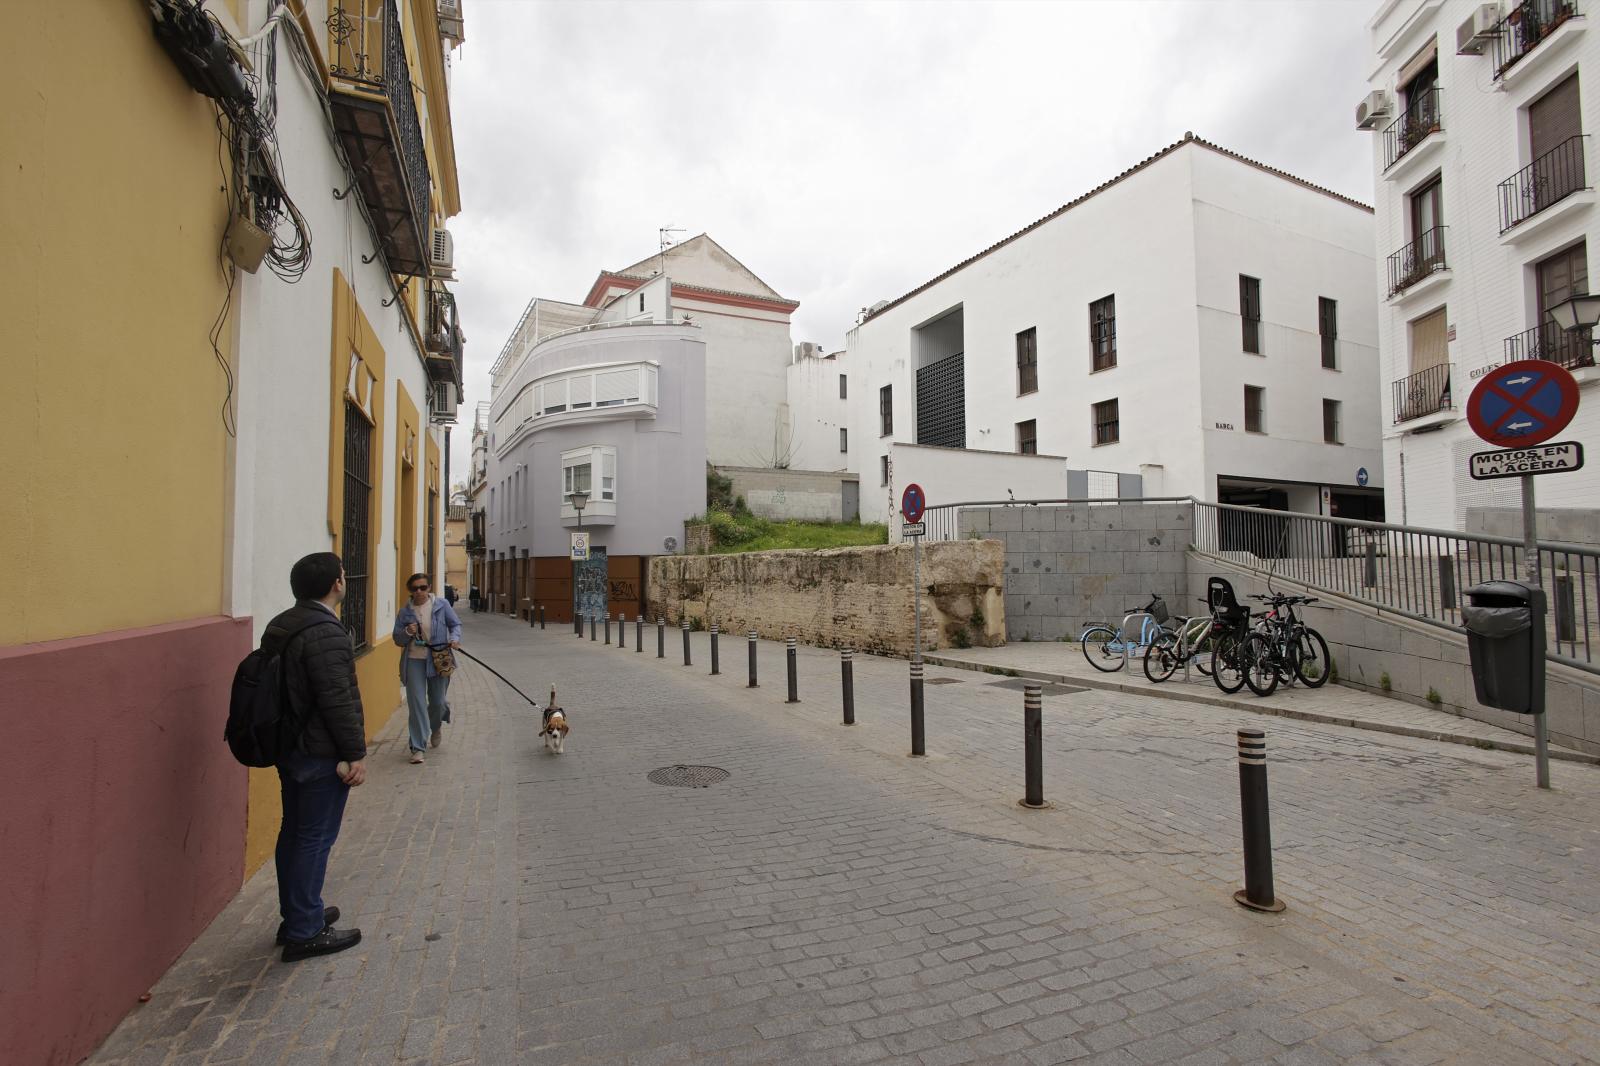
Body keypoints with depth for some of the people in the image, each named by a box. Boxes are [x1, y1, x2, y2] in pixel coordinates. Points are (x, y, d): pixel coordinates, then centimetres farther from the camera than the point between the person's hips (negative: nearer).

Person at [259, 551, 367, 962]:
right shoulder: (326, 633, -23)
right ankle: (304, 933, 10)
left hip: (289, 746, 10)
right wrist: (356, 753, -17)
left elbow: (283, 688, 17)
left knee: (294, 832, 18)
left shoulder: (281, 625, 9)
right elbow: (338, 701, -24)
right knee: (315, 839, 0)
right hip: (321, 754, -10)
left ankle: (294, 916, 32)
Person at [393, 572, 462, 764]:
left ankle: (436, 727, 44)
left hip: (439, 660, 0)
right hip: (414, 660, 0)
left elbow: (455, 624, 6)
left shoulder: (441, 604, -1)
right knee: (417, 703, -4)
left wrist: (454, 638, -14)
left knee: (437, 702, 9)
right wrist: (407, 633, -14)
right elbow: (397, 639, 7)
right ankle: (418, 748, 3)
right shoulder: (405, 612, 1)